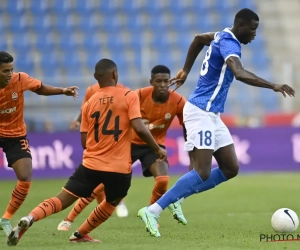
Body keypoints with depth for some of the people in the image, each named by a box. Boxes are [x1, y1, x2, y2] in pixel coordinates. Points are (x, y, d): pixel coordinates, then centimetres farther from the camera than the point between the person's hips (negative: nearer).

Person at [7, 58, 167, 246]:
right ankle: (81, 234, 28)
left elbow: (84, 142, 9)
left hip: (91, 164, 2)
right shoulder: (129, 96, -3)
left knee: (60, 201, 2)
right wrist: (158, 149, 0)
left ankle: (29, 219, -22)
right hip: (119, 168, -2)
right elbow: (139, 128, -14)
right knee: (111, 204, 27)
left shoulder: (90, 102, 9)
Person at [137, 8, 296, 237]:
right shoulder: (229, 44, -17)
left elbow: (199, 38, 33)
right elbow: (240, 73, -37)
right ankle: (153, 211, -14)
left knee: (231, 169, 6)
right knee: (202, 173, -15)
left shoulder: (224, 37, 13)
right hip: (201, 113, -10)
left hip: (211, 115, 10)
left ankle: (177, 198, 11)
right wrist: (273, 86, -40)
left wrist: (186, 70, 39)